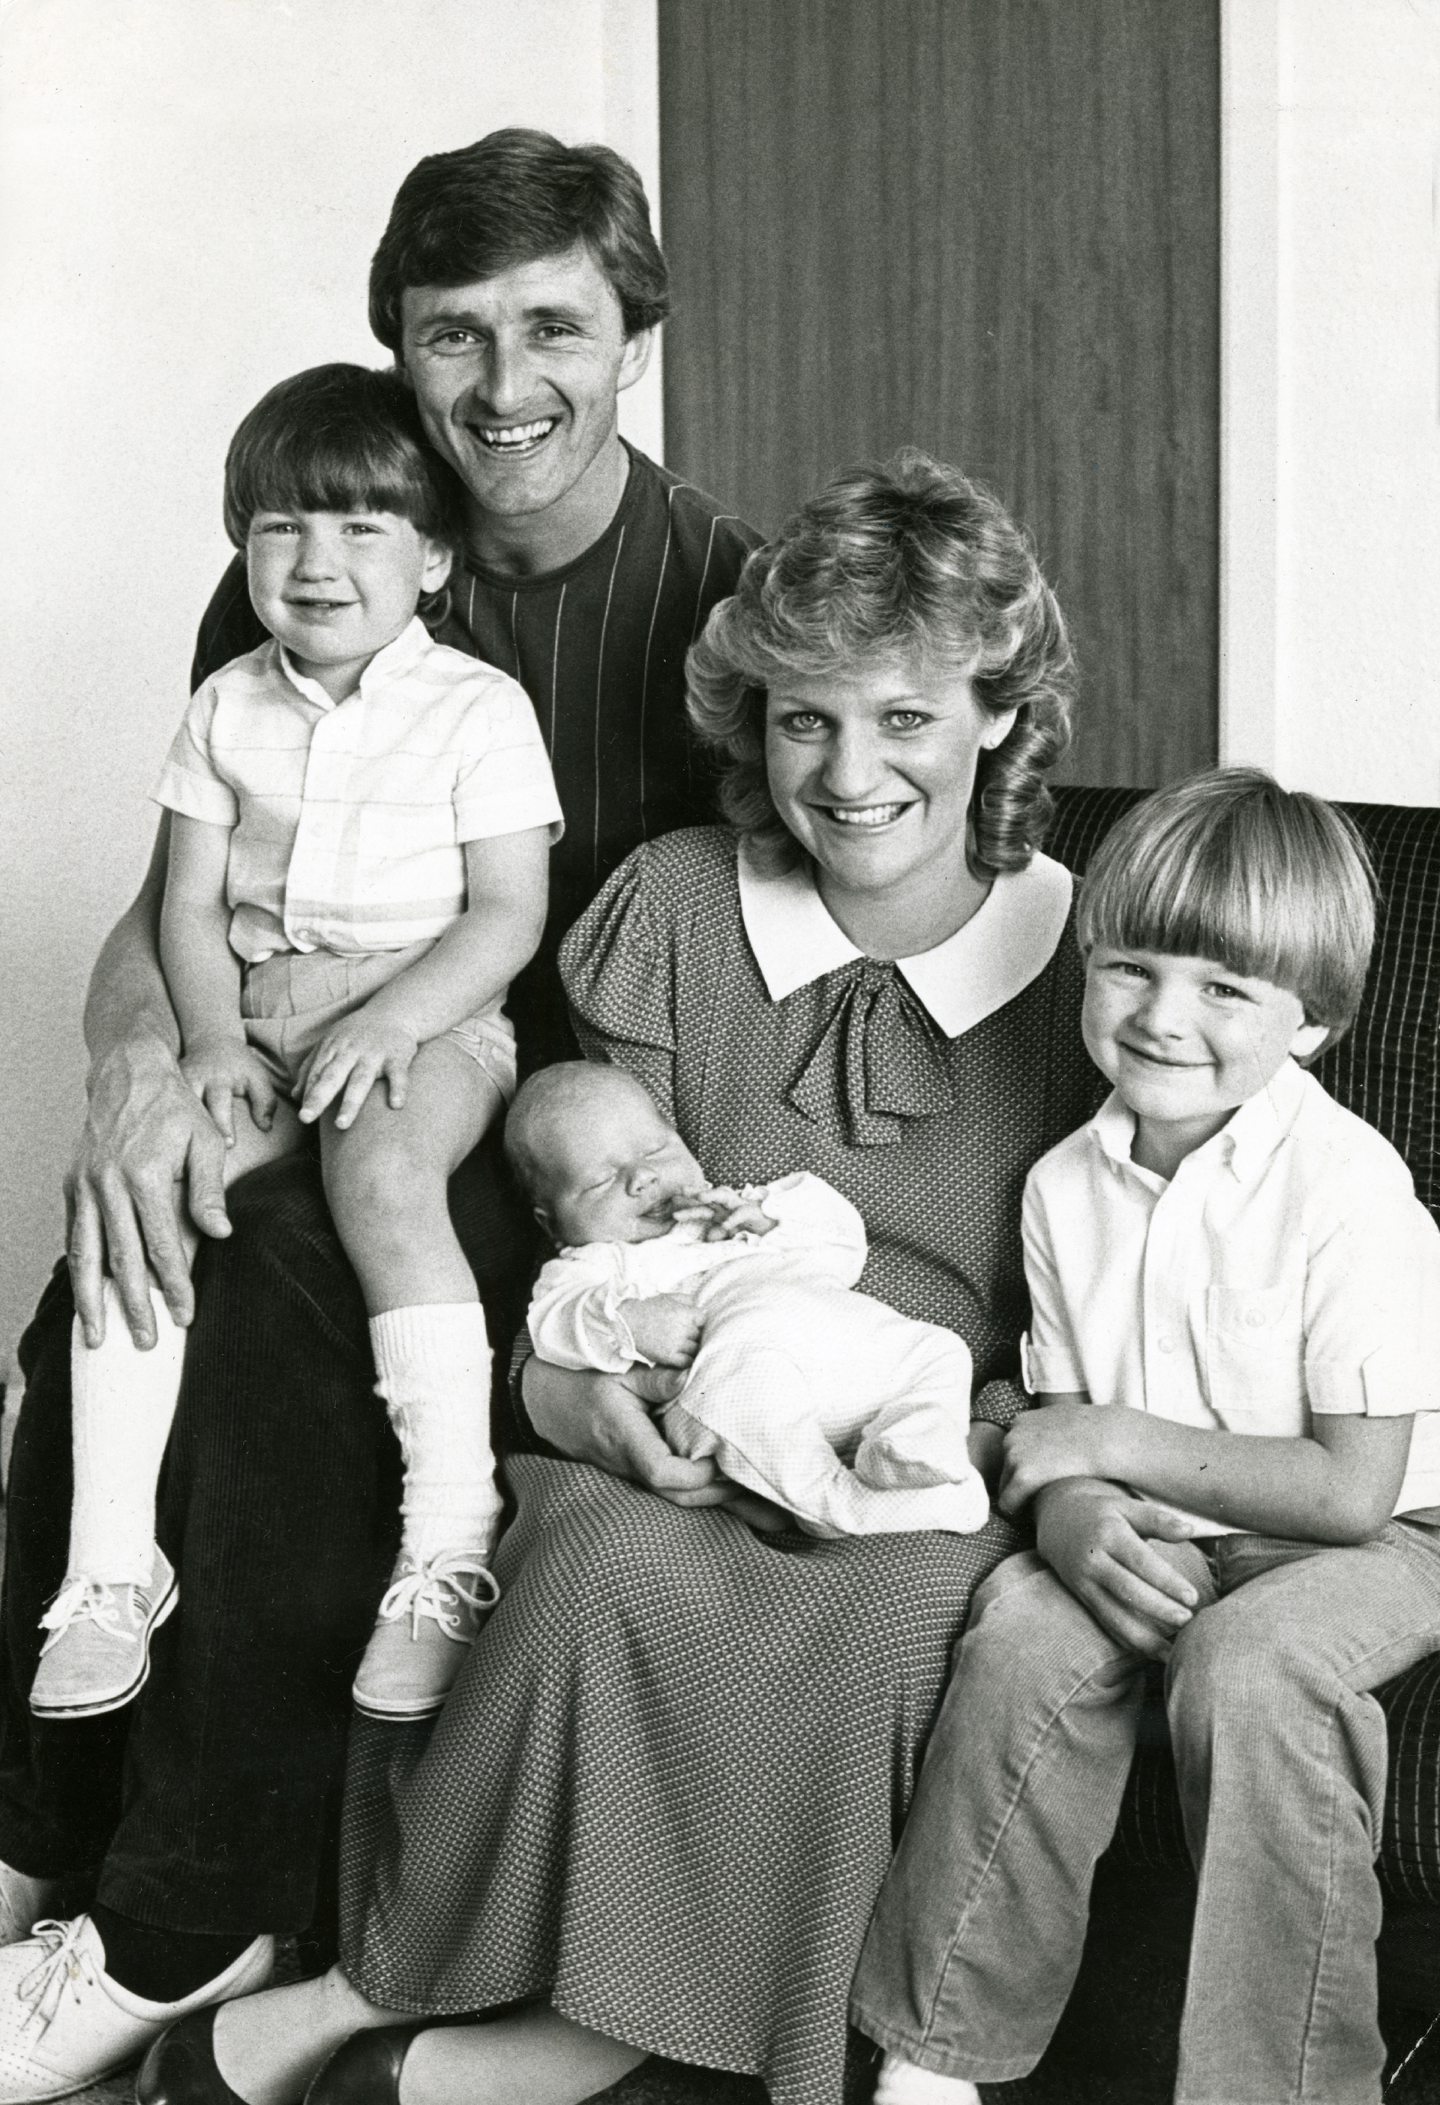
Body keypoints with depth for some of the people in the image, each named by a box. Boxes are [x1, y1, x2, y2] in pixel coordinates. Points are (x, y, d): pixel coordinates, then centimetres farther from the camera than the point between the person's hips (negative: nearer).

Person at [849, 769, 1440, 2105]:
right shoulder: (1067, 1185, -2)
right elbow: (1061, 1426, 6)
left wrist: (1115, 1442, -18)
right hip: (1156, 1530, 5)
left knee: (1249, 1668, -33)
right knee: (1025, 1631, -22)